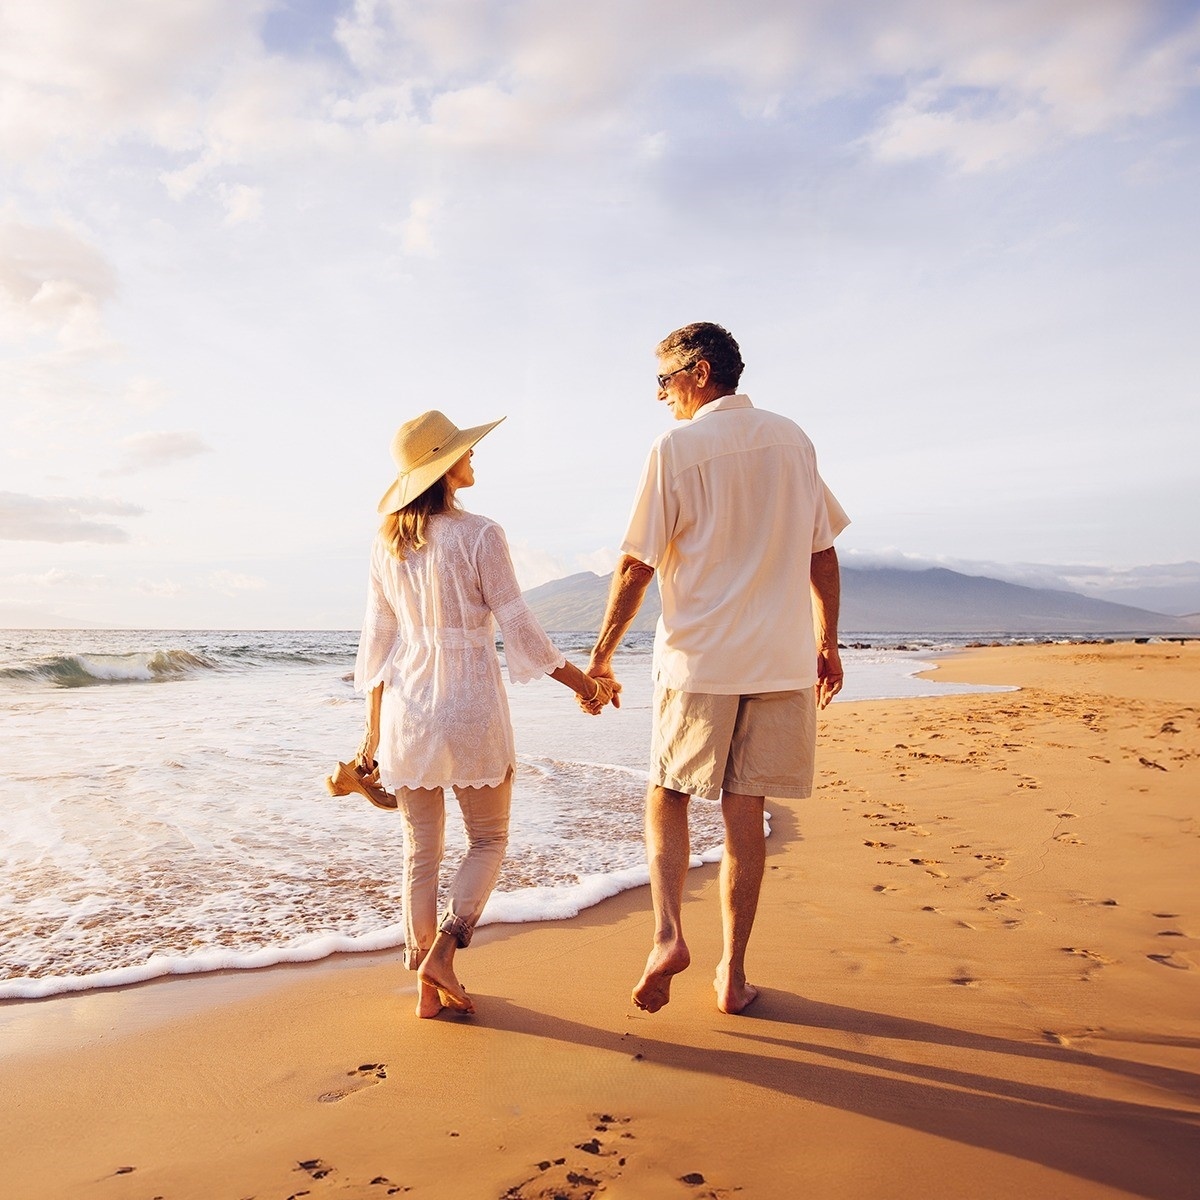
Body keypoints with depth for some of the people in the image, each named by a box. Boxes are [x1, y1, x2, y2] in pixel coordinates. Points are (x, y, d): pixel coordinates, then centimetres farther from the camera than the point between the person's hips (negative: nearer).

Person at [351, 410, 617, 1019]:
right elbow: (518, 627, -9)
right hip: (471, 706, -5)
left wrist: (373, 727, 14)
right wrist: (581, 682, 3)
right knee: (488, 841, 15)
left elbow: (378, 639, 7)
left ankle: (430, 987, 21)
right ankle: (441, 953, 2)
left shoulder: (387, 544, 5)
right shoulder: (479, 536, -11)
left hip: (406, 707, 5)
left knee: (420, 853, 13)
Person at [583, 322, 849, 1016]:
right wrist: (827, 641, 19)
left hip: (697, 658, -3)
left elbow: (637, 566, -7)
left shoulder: (676, 448, -6)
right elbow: (823, 553, 10)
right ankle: (733, 974, 16)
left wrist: (602, 657, 2)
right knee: (746, 814, 9)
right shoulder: (792, 439, 7)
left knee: (668, 797, 15)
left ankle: (668, 933, -2)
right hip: (782, 659, 4)